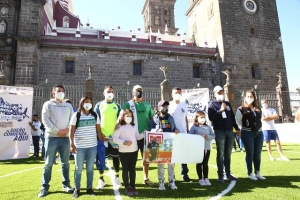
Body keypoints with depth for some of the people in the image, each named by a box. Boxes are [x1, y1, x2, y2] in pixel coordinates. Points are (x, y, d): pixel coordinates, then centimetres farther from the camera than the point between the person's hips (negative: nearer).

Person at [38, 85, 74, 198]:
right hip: (52, 137, -3)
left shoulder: (68, 106, 16)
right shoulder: (48, 104, 4)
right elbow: (45, 120, -7)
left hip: (65, 137, 3)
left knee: (65, 163, 9)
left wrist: (67, 129, -9)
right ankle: (45, 187, 12)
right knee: (48, 163, 1)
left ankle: (66, 184, 20)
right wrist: (57, 131, -13)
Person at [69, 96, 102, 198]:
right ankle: (77, 189, 21)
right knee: (78, 168, 7)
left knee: (90, 168, 12)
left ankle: (89, 188, 24)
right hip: (79, 146, -2)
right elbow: (71, 131, -4)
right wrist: (72, 145, -11)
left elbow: (98, 130, 8)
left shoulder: (95, 115, 8)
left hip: (92, 146, 3)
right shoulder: (76, 115, -1)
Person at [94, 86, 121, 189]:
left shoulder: (117, 106, 7)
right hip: (102, 136, -1)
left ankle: (116, 177, 23)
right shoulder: (99, 105, 2)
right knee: (100, 157, 2)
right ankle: (101, 179, 16)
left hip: (115, 135, 2)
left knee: (116, 156, 9)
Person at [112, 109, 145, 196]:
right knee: (125, 169, 5)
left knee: (132, 169, 12)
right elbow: (115, 139, -12)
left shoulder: (133, 126, 11)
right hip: (124, 152, -5)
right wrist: (124, 142, -22)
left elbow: (137, 137, 12)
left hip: (134, 151, 5)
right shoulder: (119, 127, -7)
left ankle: (133, 187, 22)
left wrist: (144, 133, -5)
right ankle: (127, 188, 16)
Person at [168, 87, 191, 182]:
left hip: (183, 133, 4)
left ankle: (185, 175, 16)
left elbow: (186, 119, 14)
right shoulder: (169, 105, -2)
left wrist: (188, 131, 10)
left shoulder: (184, 105, 10)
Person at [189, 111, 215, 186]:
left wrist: (207, 136, -12)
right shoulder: (194, 127, 0)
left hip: (207, 148, 3)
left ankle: (206, 178, 21)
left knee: (205, 163, 11)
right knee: (199, 163, 5)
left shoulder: (208, 127, 11)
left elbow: (213, 135, 6)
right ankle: (200, 179, 15)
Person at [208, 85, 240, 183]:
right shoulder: (212, 104, -1)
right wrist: (220, 110, -17)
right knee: (220, 154, -2)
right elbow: (211, 117, -14)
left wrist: (237, 128, 17)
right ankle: (220, 175, 5)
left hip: (229, 131, 6)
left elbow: (232, 117, 20)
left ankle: (228, 174, 21)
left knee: (228, 154, 12)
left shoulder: (228, 104, 17)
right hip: (219, 132, -6)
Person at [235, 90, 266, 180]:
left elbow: (259, 119, 20)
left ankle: (257, 173, 22)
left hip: (259, 133, 5)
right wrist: (245, 126, -3)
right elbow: (237, 121, -5)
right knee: (250, 153, 1)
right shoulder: (241, 109, -7)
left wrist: (257, 127, 9)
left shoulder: (258, 109, 10)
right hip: (247, 133, -5)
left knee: (258, 154, 10)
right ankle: (250, 173, 12)